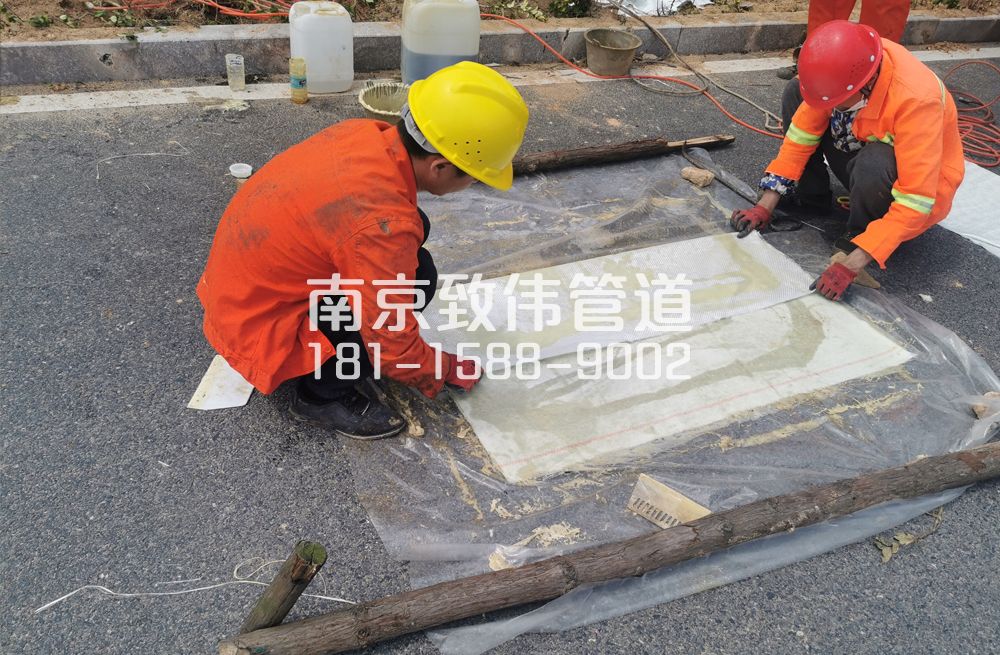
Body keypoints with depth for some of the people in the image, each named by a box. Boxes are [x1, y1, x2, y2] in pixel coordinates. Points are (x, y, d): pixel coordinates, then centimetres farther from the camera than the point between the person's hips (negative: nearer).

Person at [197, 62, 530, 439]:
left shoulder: (366, 134, -11)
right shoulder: (382, 221, -33)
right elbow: (395, 349, -23)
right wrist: (447, 372, -4)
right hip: (260, 326, -8)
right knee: (416, 277, -21)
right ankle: (321, 393, -4)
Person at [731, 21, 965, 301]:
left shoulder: (915, 99, -37)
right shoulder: (843, 68, -21)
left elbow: (915, 201, -37)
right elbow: (801, 135, -12)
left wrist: (850, 266, -41)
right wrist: (765, 207, -17)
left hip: (920, 181, -5)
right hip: (864, 148, 6)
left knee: (873, 164, -41)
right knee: (795, 93, -7)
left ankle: (858, 239, -10)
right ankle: (810, 195, 5)